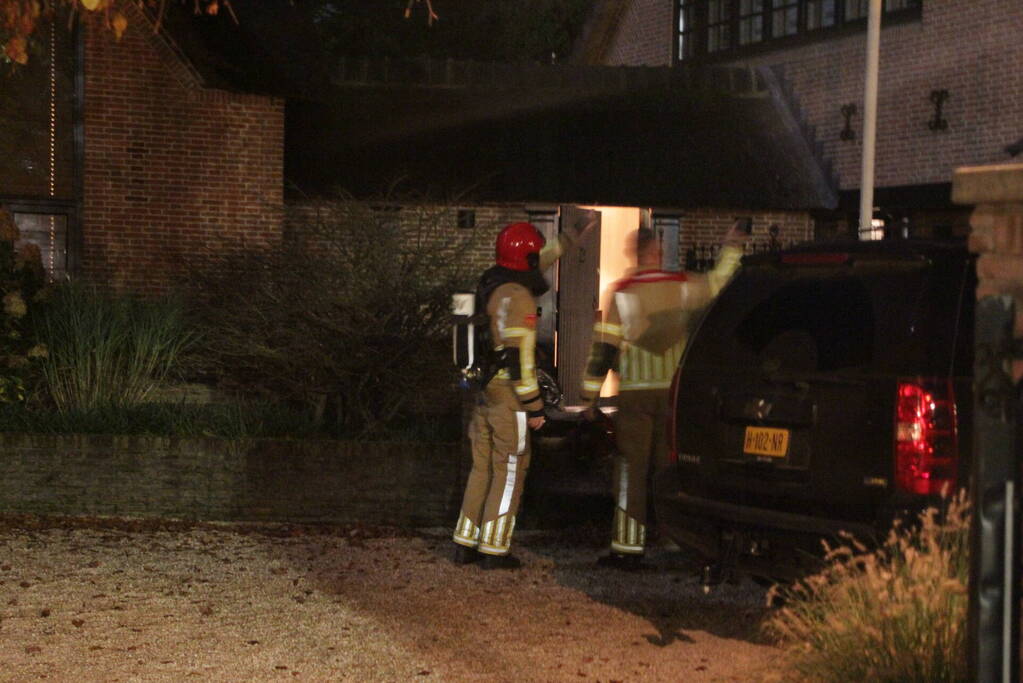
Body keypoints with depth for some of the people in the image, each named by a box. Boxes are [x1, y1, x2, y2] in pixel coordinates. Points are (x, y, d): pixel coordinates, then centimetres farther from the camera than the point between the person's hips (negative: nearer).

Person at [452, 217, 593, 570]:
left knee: (482, 468, 14)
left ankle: (466, 544, 17)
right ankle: (494, 550, 0)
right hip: (508, 395, -9)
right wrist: (534, 406, -15)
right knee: (509, 471, -1)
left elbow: (538, 262, 27)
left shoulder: (491, 285, 11)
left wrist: (576, 233, 37)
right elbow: (518, 355, -21)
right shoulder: (518, 297, -17)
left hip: (484, 392, 9)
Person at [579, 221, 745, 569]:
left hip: (635, 393, -2)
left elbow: (603, 347, -3)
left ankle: (628, 547, -1)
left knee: (631, 470, 1)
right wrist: (731, 249, 34)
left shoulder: (622, 293, -5)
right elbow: (718, 282, 19)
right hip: (674, 391, 3)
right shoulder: (682, 286, 1)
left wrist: (590, 393, 3)